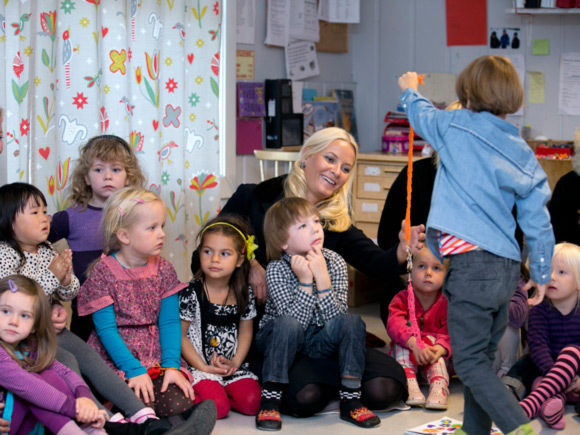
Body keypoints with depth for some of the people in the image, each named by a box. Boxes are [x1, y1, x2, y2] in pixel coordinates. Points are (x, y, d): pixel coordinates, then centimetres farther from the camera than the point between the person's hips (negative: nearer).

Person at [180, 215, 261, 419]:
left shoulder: (245, 294, 4)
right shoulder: (191, 294, -8)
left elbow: (245, 332, 10)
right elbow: (180, 336, -6)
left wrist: (235, 362, -5)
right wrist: (204, 368, -12)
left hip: (233, 366, 4)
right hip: (200, 366, -4)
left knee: (250, 402, -18)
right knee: (218, 408, -26)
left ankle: (216, 392, 7)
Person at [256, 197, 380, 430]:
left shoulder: (335, 262, -13)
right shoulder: (276, 269, -20)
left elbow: (336, 317, -22)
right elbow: (295, 319, -29)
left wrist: (322, 278, -31)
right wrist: (305, 281, -35)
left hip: (319, 341, 3)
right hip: (280, 340, -3)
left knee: (352, 322, -23)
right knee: (288, 325, -35)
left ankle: (350, 400, -17)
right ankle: (270, 400, -25)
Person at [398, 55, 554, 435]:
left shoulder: (456, 127, -4)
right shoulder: (522, 154, 9)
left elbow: (423, 114, 19)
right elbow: (538, 222, 9)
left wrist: (410, 90, 42)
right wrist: (542, 275, 20)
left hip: (471, 264, -6)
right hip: (507, 269, 7)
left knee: (470, 362, -4)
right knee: (483, 357, 18)